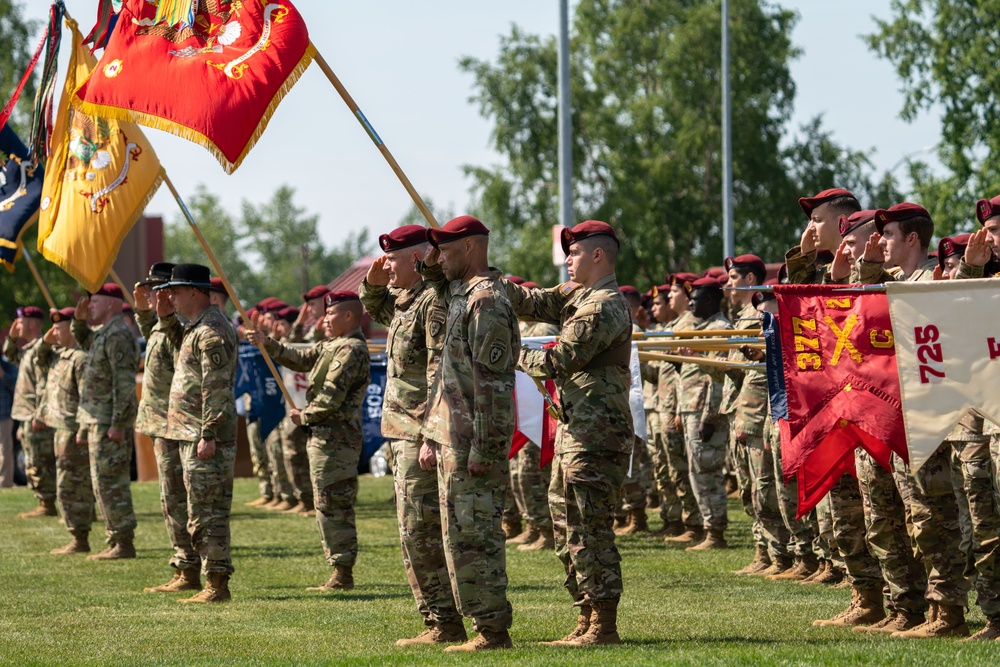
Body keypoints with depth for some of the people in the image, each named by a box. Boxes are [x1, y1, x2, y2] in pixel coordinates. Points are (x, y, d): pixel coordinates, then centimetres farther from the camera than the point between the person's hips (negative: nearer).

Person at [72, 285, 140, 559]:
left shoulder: (117, 336, -17)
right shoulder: (102, 332, 14)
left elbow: (125, 384, -22)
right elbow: (83, 340, 37)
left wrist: (117, 424, -24)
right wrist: (79, 320, 15)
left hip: (109, 422, -11)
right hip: (99, 420, 11)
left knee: (110, 483, -9)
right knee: (106, 483, 13)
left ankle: (124, 544, -7)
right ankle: (116, 541, 18)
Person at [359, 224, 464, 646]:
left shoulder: (433, 301, -15)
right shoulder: (401, 299, 15)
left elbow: (442, 374, -22)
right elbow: (373, 310, 38)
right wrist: (373, 284, 15)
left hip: (422, 433, -11)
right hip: (402, 432, 11)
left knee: (421, 532, -10)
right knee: (414, 532, 13)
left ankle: (445, 624, -7)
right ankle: (437, 621, 17)